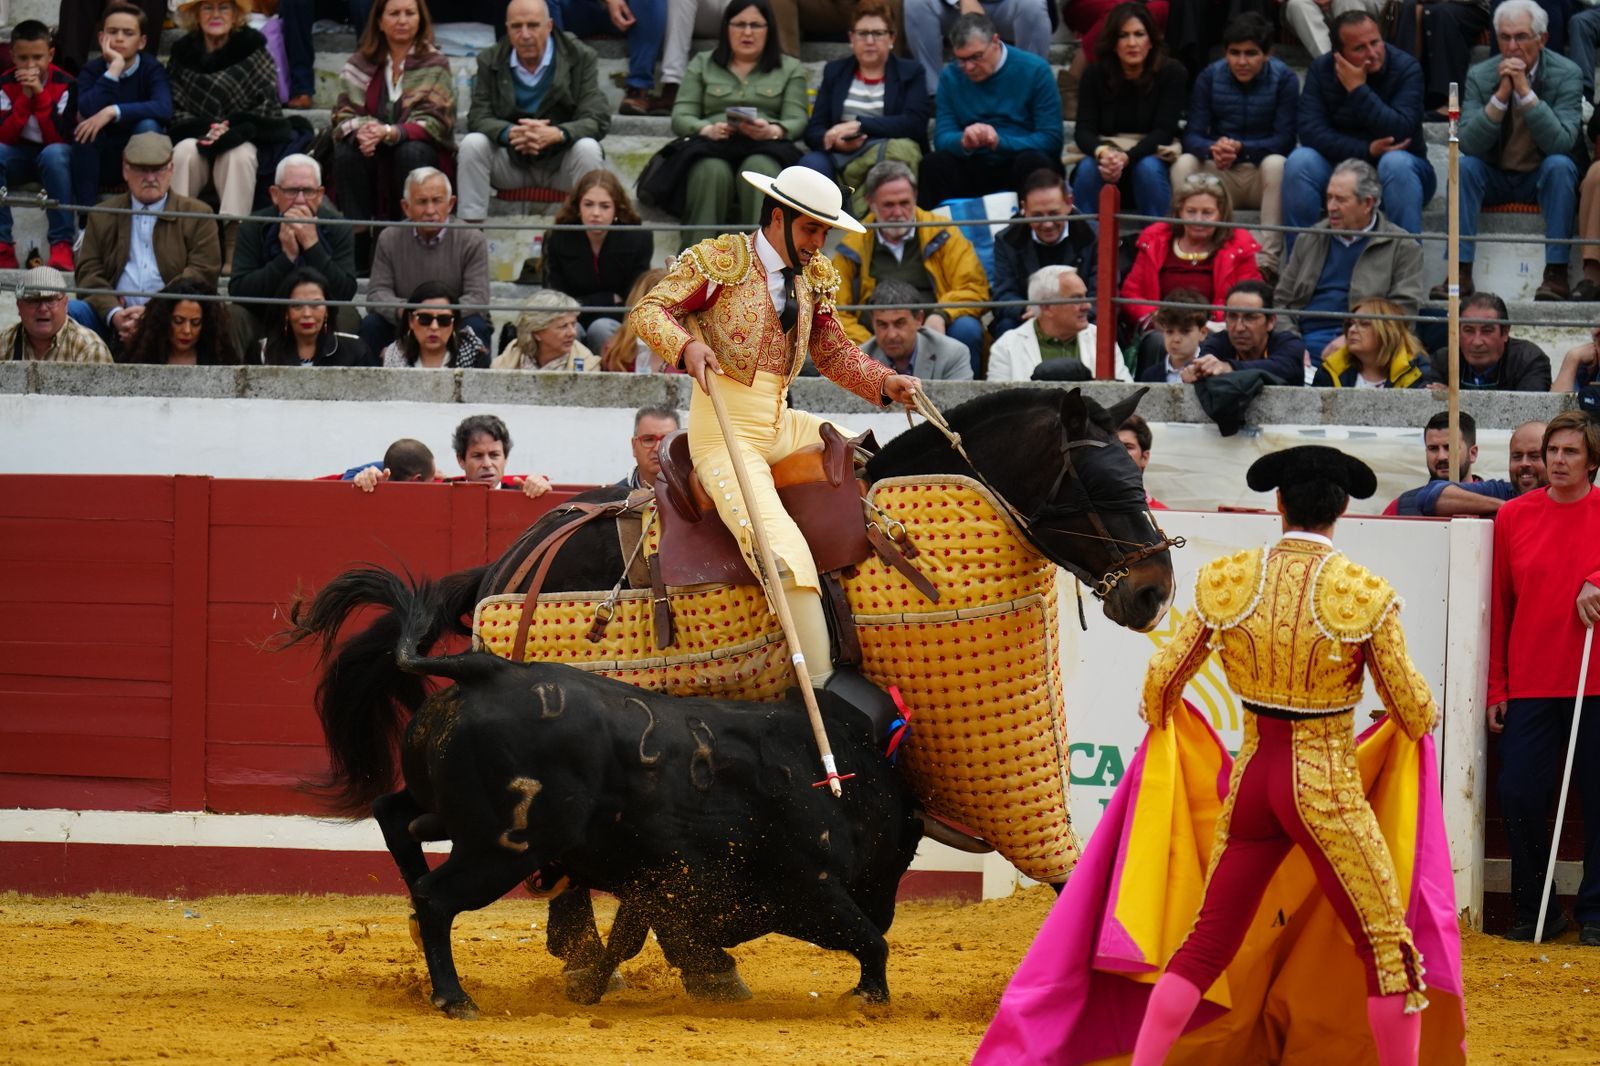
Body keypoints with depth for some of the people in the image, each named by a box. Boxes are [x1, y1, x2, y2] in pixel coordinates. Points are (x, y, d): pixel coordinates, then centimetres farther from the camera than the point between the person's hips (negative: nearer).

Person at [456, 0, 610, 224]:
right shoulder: (490, 60, -2)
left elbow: (598, 119, -15)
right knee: (472, 144, -23)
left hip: (561, 161, -2)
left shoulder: (580, 57, -8)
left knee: (588, 149, -32)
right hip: (510, 161, 2)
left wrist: (557, 134, -36)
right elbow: (478, 118, -8)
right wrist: (511, 133, -32)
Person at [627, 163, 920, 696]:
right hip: (725, 431, -8)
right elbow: (648, 310, -8)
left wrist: (886, 383, 0)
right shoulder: (722, 259, -6)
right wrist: (687, 346, -29)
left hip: (782, 426, 8)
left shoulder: (814, 276, 12)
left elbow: (833, 353, 17)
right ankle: (822, 691, -30)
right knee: (781, 549, -25)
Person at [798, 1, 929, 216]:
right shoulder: (834, 71, 21)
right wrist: (835, 141, -12)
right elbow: (813, 131, 12)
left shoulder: (910, 73, 13)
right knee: (811, 164, -31)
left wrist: (860, 126, -12)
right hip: (838, 158, 2)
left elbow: (915, 123, -4)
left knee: (900, 148, -36)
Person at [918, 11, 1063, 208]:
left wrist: (1000, 142, -24)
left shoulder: (1035, 71, -4)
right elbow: (942, 139, -1)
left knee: (1032, 161, -35)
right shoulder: (951, 77, 5)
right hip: (974, 169, 2)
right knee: (933, 164, -27)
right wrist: (963, 142, -25)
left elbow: (1051, 140, -9)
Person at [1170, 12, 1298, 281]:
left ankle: (1268, 261, -41)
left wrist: (1241, 148, -32)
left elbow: (1284, 141, -15)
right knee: (1184, 163, -27)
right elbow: (1192, 136, -8)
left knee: (1276, 163, -36)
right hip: (1221, 177, 2)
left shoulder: (1284, 78, -8)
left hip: (1263, 178, -2)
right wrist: (1213, 149, -33)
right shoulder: (1209, 77, -2)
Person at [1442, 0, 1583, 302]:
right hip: (1494, 178, 2)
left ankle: (1556, 274, -34)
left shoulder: (1566, 74, -12)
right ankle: (1460, 273, -31)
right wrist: (1501, 96, -28)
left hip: (1543, 177, -2)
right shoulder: (1480, 75, -6)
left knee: (1559, 165, -33)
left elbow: (1561, 144, -24)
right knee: (1464, 166, -27)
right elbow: (1469, 144, -17)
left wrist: (1525, 92, -31)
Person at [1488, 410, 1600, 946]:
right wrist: (1496, 687, 7)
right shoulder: (1514, 516, 6)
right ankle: (1534, 910, 12)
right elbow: (1499, 606, 9)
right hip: (1530, 683, 2)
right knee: (1520, 796, -2)